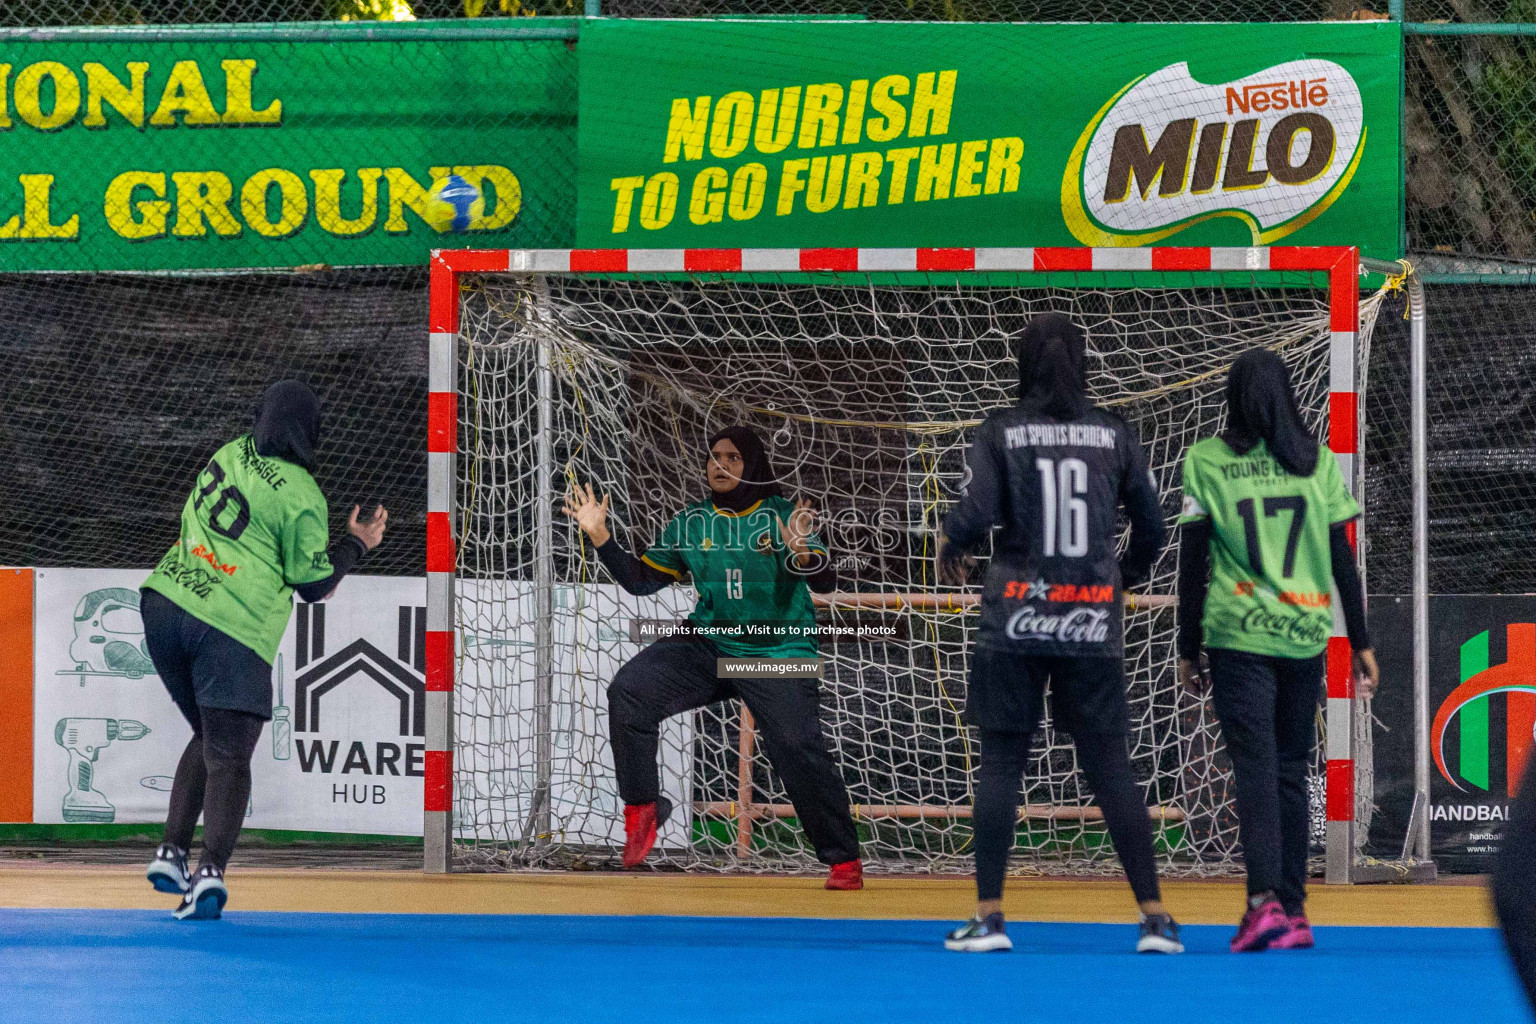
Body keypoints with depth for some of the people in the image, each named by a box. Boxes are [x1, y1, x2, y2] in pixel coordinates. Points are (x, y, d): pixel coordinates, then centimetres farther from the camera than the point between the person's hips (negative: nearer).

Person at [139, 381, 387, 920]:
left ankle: (172, 851, 9)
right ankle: (212, 867, -25)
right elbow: (314, 585, -2)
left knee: (209, 737, 21)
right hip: (232, 630, -6)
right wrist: (355, 544, 16)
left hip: (165, 601, 6)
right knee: (228, 755, -6)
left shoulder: (231, 454, 12)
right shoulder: (301, 496, -7)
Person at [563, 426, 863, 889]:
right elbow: (641, 579, 11)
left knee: (801, 753, -17)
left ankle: (844, 859, -2)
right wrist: (600, 537, 0)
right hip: (709, 644, 4)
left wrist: (802, 553, -35)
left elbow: (824, 582, -14)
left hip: (780, 655, -4)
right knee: (628, 690, -16)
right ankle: (641, 807, -4)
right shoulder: (690, 523, 6)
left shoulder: (783, 516, -5)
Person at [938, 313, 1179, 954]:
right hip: (1092, 624, 2)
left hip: (1015, 619, -2)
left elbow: (974, 516, -12)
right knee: (1111, 766, 6)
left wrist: (950, 549, 10)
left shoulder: (1000, 432, -3)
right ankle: (1154, 915, 4)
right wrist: (1128, 574, 26)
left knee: (1000, 762, 5)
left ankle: (989, 917, 1)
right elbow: (1152, 528, 7)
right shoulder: (1114, 434, 4)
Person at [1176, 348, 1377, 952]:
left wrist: (1188, 649, 6)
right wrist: (1361, 643, 12)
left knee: (1255, 768, -6)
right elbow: (1343, 559, 6)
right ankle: (1293, 913, 13)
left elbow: (1192, 562, 0)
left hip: (1238, 634, -2)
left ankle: (1264, 900, -23)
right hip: (1305, 634, 2)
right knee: (1291, 771, 12)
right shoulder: (1319, 462, 6)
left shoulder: (1205, 461, 0)